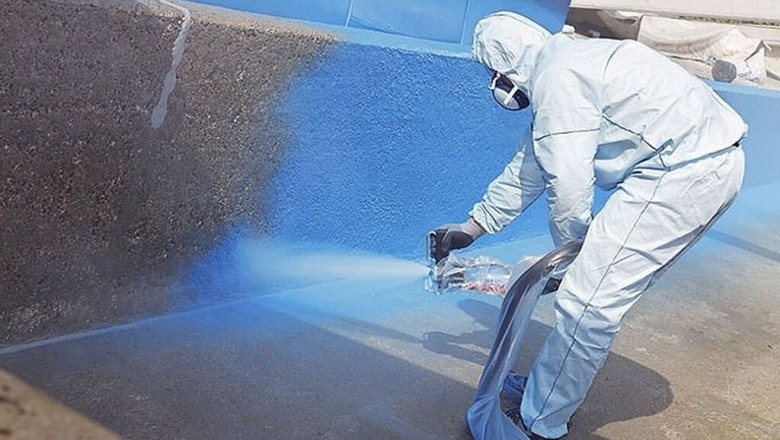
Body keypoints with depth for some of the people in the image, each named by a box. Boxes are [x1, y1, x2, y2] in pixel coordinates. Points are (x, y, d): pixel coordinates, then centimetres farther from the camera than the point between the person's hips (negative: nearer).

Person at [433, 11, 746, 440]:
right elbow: (529, 167, 25)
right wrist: (473, 226, 31)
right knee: (605, 289, 16)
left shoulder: (556, 77, -13)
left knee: (588, 300, -8)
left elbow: (568, 187, -16)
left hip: (684, 169, -11)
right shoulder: (560, 65, 20)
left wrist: (570, 251, 3)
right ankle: (550, 385, 28)